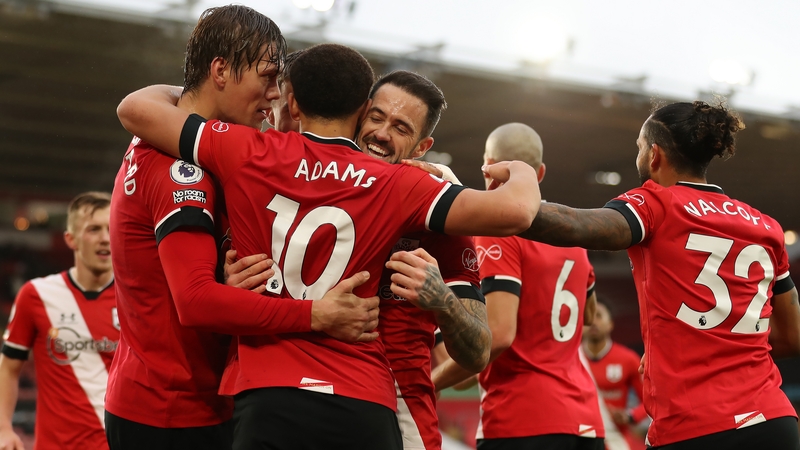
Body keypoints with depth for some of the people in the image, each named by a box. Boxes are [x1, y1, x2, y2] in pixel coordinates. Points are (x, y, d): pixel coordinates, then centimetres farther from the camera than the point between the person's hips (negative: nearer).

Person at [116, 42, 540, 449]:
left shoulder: (248, 155, 1)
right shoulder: (397, 185, 1)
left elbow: (135, 107, 7)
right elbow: (514, 211, -5)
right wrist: (518, 173, 18)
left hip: (269, 400, -1)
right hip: (366, 408, 1)